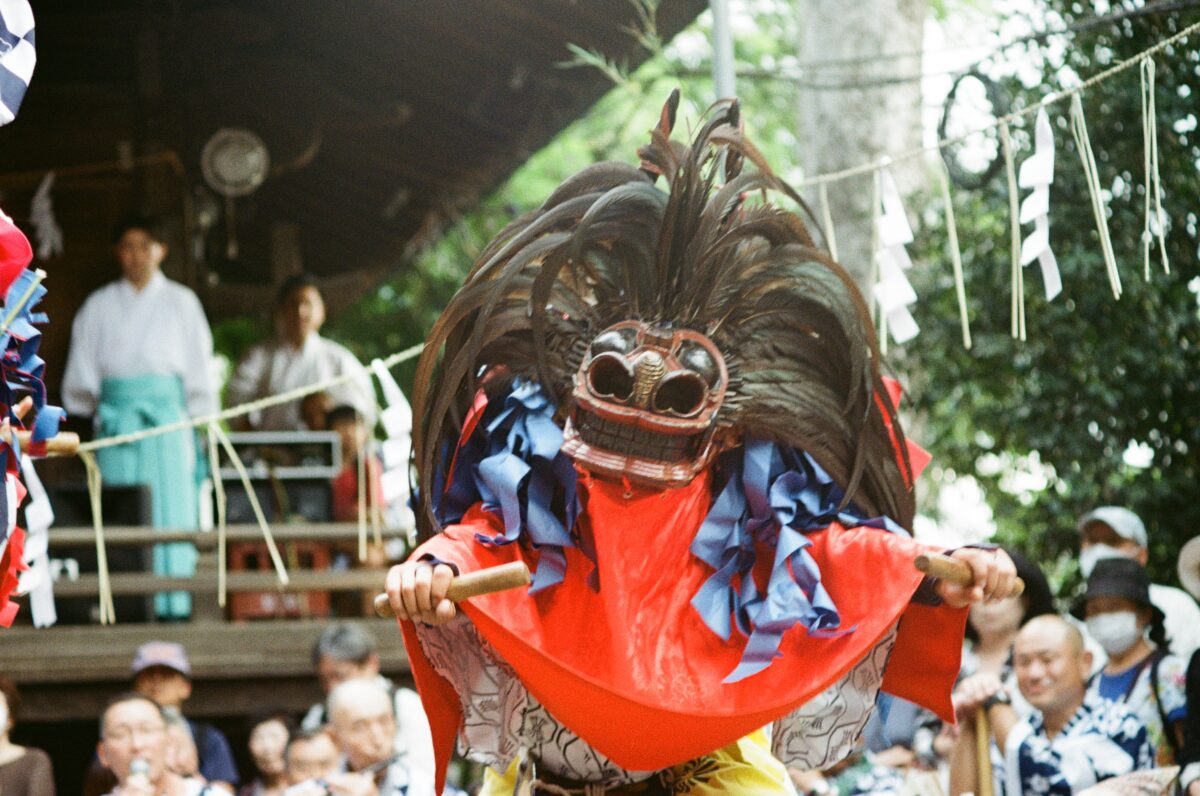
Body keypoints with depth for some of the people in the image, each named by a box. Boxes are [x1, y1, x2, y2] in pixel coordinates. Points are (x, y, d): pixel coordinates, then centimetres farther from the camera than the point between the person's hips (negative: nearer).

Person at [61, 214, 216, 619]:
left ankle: (172, 605, -5)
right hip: (116, 414, 1)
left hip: (167, 412, 0)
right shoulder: (99, 305, 12)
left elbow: (198, 362, 10)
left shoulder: (180, 302, 11)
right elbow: (81, 372, 14)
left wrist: (199, 418, 5)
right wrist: (94, 406, 5)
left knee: (171, 506, -6)